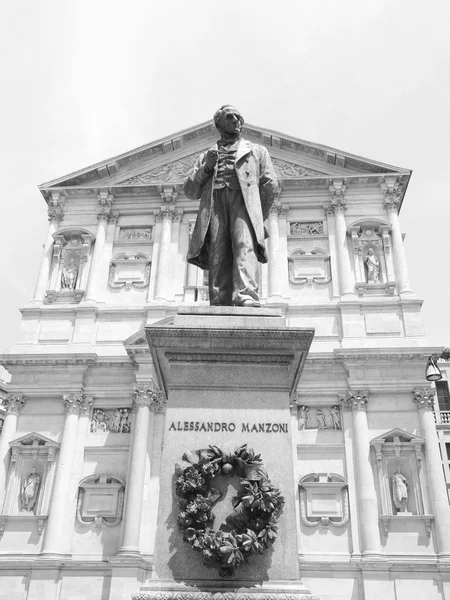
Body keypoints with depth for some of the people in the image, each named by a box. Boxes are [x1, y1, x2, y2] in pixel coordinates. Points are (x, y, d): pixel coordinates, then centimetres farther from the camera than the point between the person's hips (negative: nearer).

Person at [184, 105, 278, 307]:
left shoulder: (257, 150, 29)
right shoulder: (206, 156, 32)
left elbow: (270, 185, 16)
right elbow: (190, 192, 20)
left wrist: (257, 218, 6)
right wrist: (206, 168, 4)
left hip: (244, 201, -1)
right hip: (214, 201, 2)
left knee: (245, 245, -28)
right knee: (218, 256, -18)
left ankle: (246, 298, -48)